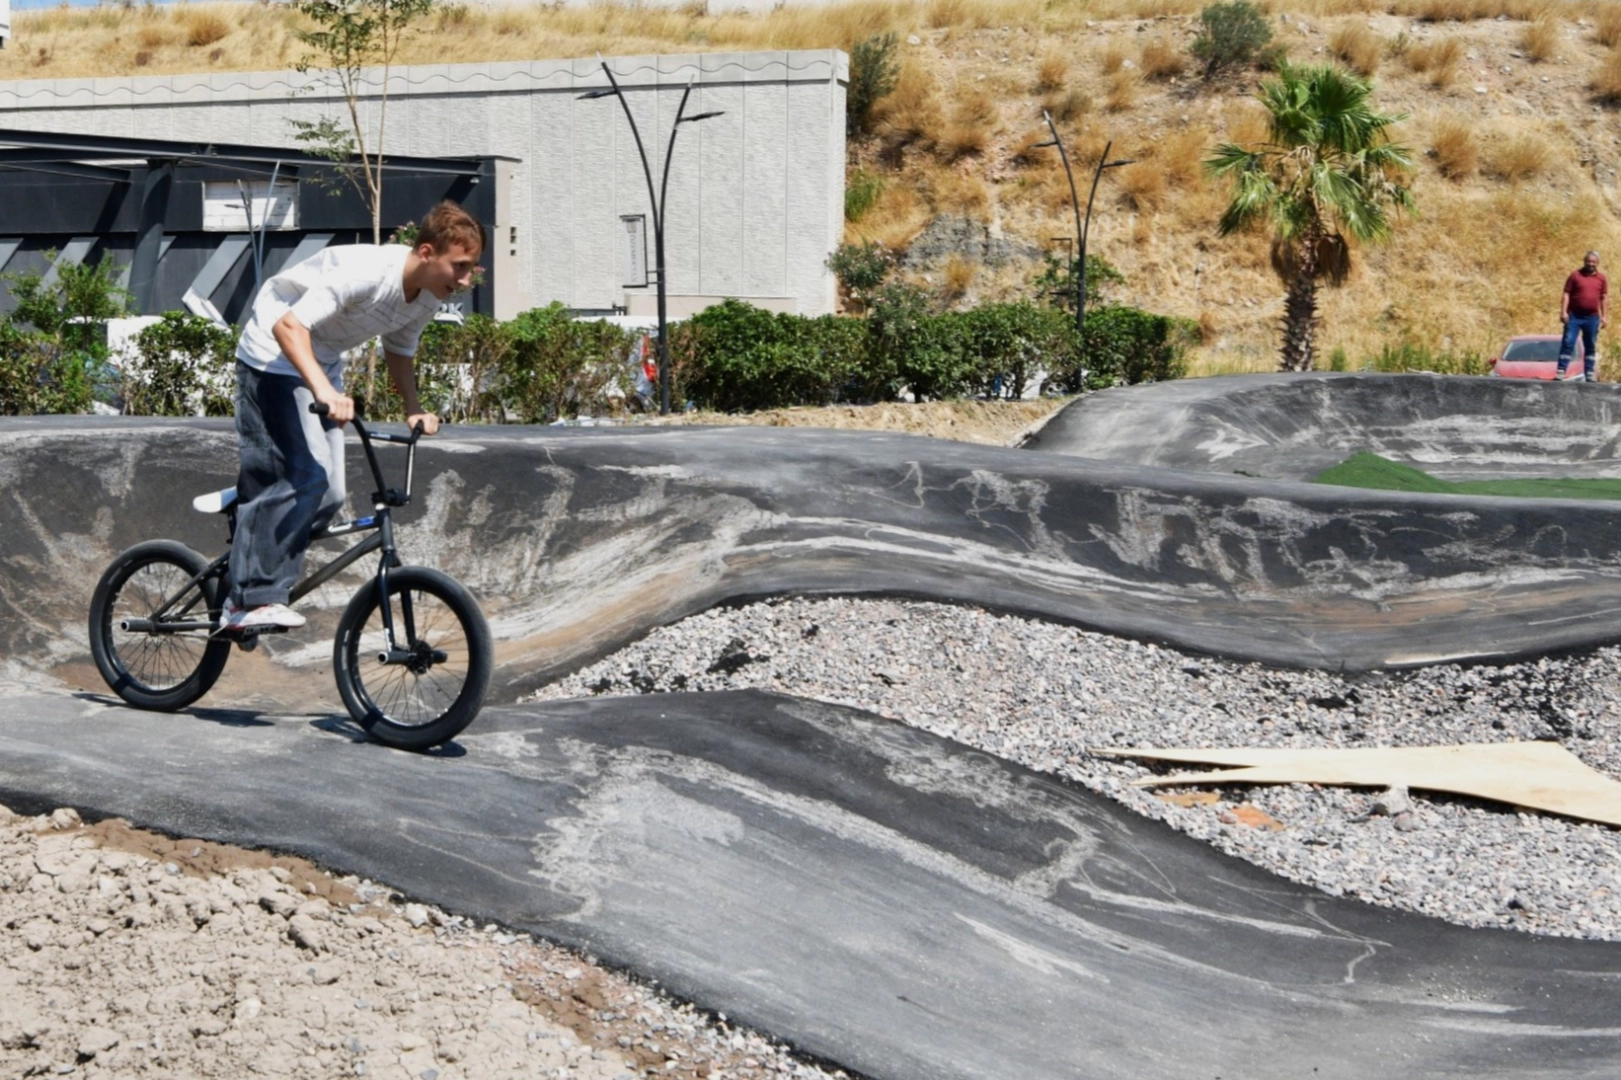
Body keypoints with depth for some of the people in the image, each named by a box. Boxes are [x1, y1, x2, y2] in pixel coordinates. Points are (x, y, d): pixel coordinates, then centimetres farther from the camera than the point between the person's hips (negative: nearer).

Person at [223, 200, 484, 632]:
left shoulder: (428, 296, -7)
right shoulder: (366, 272, -33)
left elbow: (399, 351, 11)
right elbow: (288, 326, -36)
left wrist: (414, 407, -5)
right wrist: (324, 390, -48)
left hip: (322, 363, 8)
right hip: (276, 354, -8)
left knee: (329, 495, 2)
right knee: (305, 478, -22)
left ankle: (246, 589, 14)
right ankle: (254, 601, -19)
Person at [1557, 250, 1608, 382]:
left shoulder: (1601, 278, 7)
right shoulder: (1575, 275, 0)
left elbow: (1604, 298, 10)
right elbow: (1566, 294, -2)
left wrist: (1605, 316, 3)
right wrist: (1563, 312, -11)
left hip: (1592, 318, 3)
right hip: (1574, 316, -3)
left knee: (1591, 347, 8)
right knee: (1567, 343, -8)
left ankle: (1589, 374, 13)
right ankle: (1561, 372, -9)